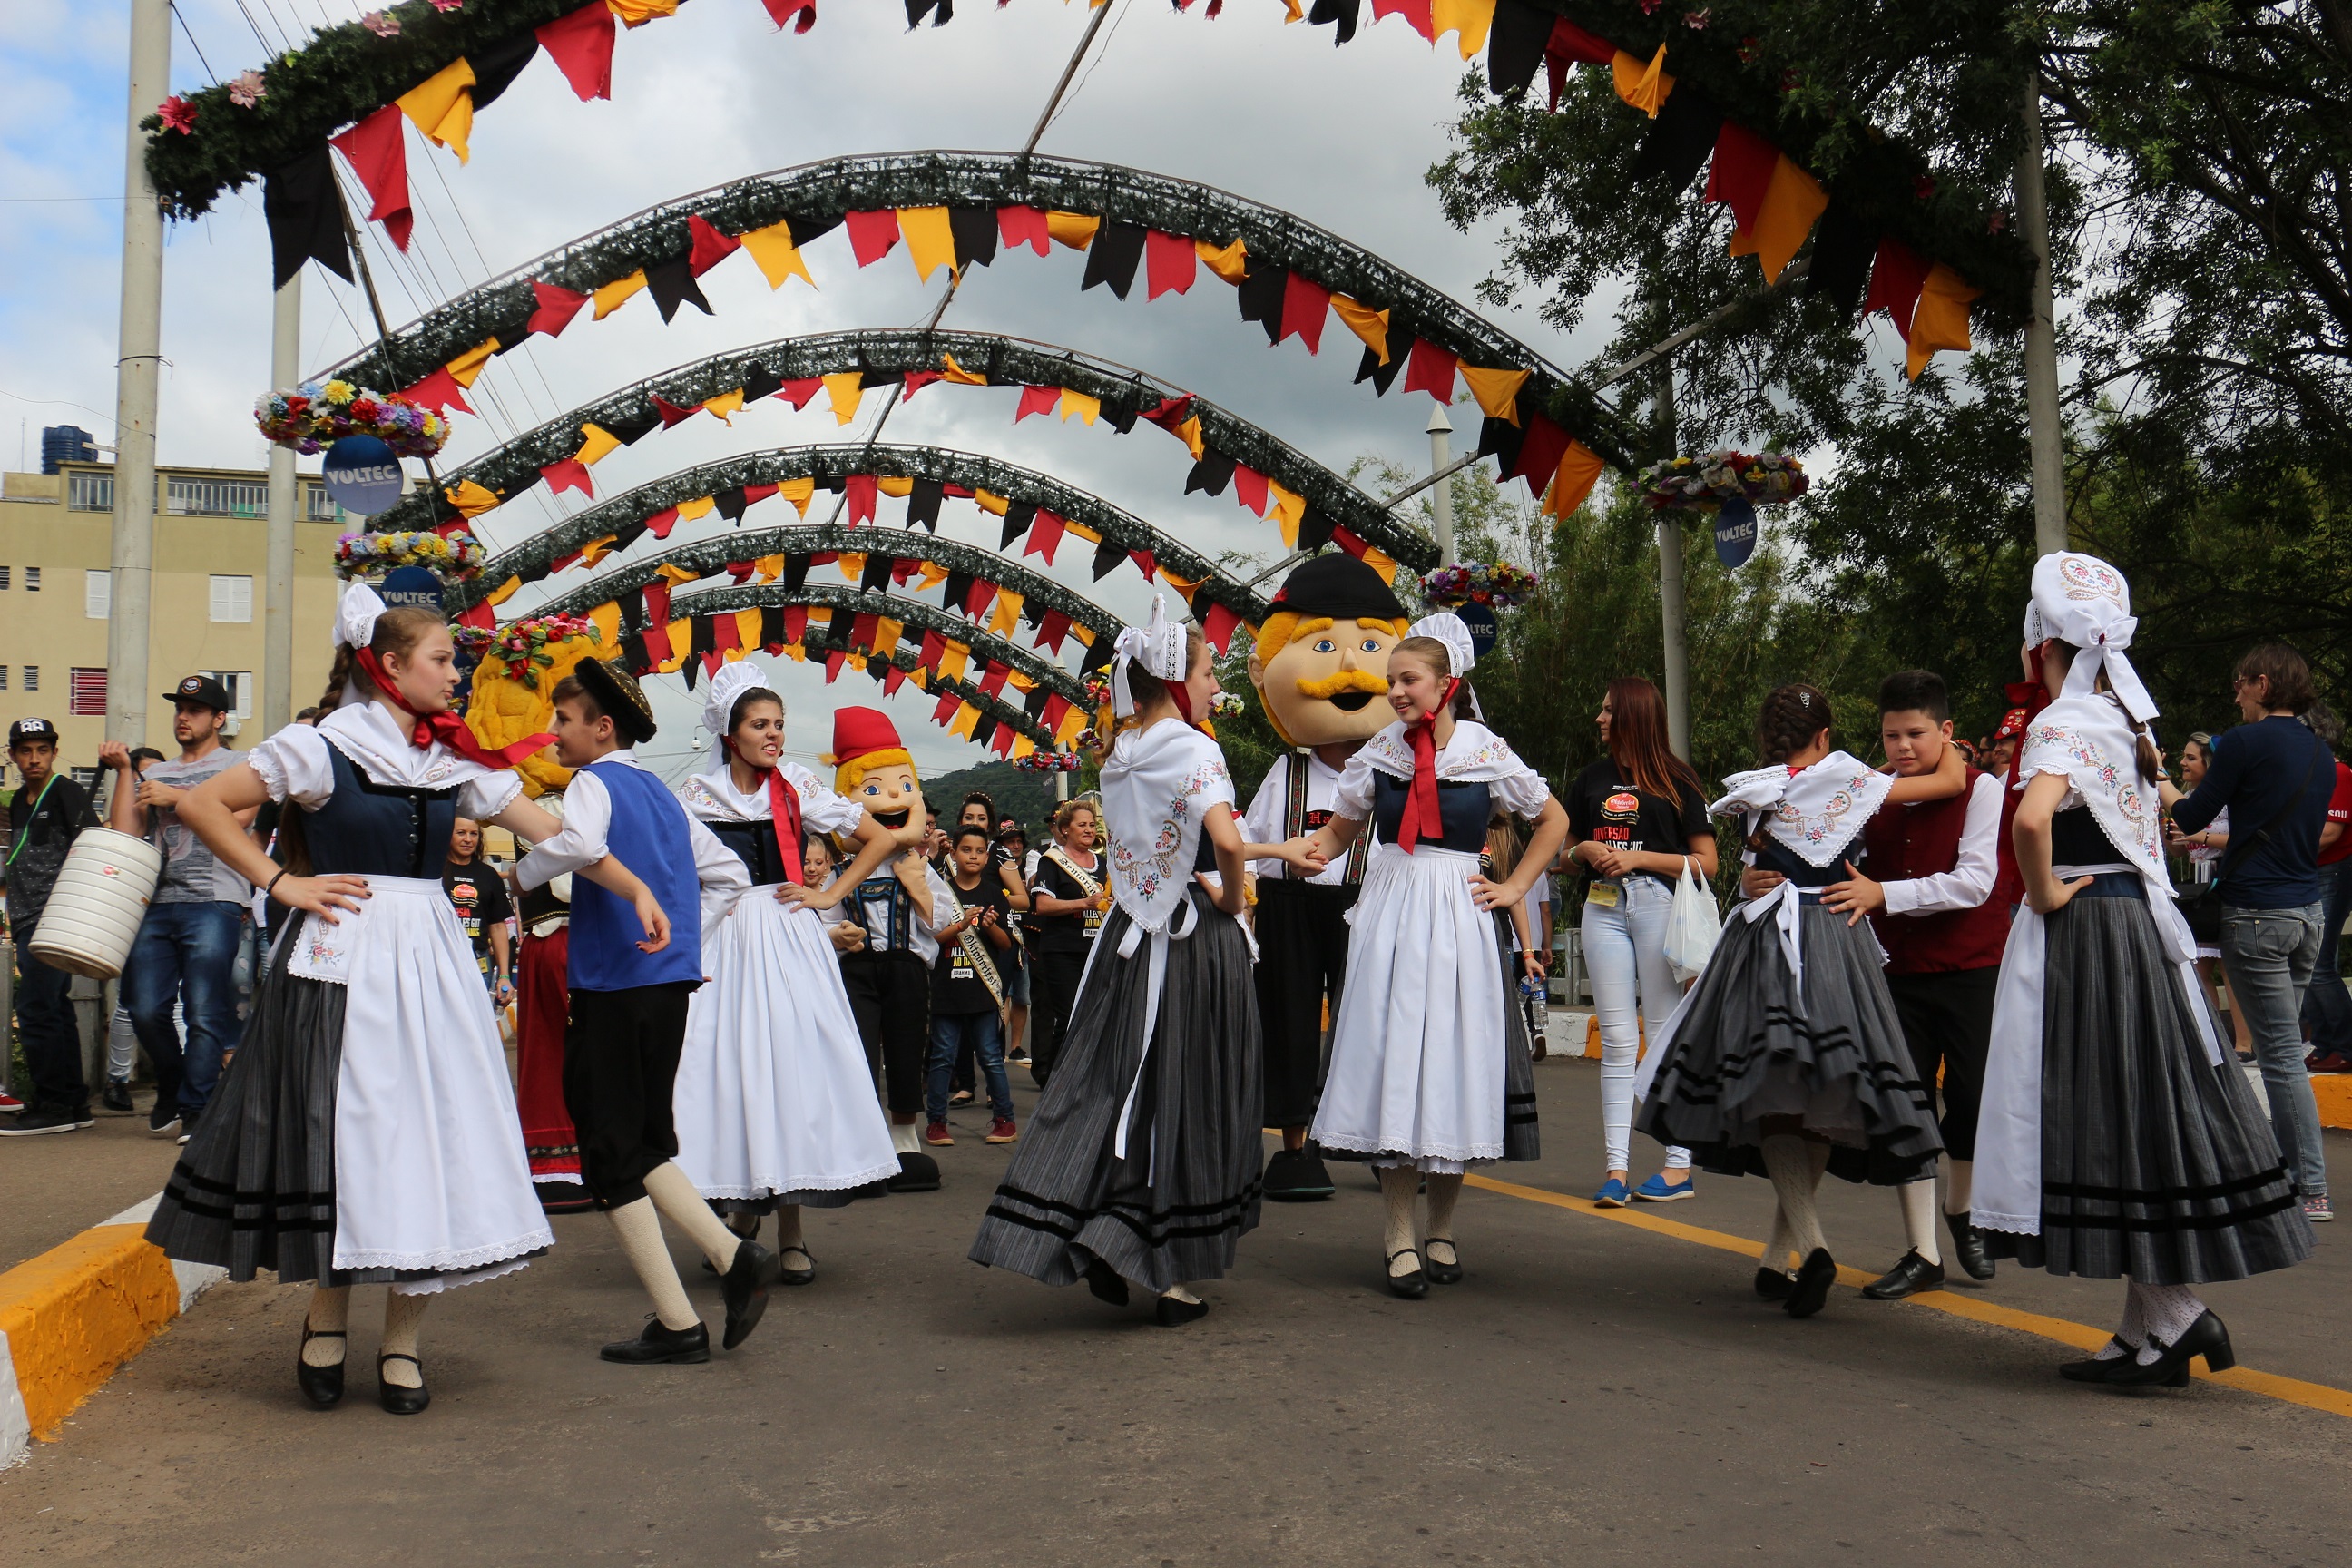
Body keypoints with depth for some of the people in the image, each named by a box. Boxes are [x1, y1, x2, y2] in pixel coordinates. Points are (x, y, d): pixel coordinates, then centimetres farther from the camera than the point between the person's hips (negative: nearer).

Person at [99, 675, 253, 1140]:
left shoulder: (239, 765, 8)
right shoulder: (155, 774, 23)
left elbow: (235, 817, -9)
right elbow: (126, 833, 10)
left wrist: (176, 798, -5)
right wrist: (123, 771, 8)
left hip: (213, 904, -5)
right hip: (157, 903, 5)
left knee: (205, 1015, -9)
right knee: (145, 1010, 0)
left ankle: (196, 1109, -1)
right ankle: (170, 1088, 22)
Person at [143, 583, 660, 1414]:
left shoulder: (454, 761, 9)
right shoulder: (321, 746, -4)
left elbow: (551, 831, 7)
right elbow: (201, 804, -3)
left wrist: (635, 890, 2)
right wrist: (281, 884, -6)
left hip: (429, 957, 4)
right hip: (343, 956, -4)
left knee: (430, 1137, 2)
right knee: (344, 1134, 1)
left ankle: (401, 1341, 13)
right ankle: (327, 1318, 22)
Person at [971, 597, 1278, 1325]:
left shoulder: (1120, 755, 12)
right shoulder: (1194, 749, -11)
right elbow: (1226, 839, -27)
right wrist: (1232, 896, -10)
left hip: (1130, 933, 7)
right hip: (1191, 938, -6)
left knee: (1112, 1086, 11)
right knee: (1186, 1094, 2)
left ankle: (1096, 1238, 5)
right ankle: (1170, 1272, 6)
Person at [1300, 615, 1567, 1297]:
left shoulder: (1487, 752, 0)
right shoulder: (1378, 753, 5)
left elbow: (1554, 820, 12)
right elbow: (1339, 830, 12)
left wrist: (1515, 888, 6)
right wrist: (1310, 850, -9)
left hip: (1458, 916, -1)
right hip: (1389, 918, 1)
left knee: (1454, 1064, 2)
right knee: (1389, 1065, -2)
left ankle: (1442, 1230, 18)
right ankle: (1400, 1236, 7)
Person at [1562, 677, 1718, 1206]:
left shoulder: (1677, 781, 2)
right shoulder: (1591, 779, 17)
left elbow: (1706, 863, -2)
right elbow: (1565, 850, 23)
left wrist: (1639, 858, -11)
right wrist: (1585, 851, 1)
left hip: (1659, 904, -4)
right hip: (1603, 906, 4)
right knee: (1616, 1039, 1)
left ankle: (1680, 1167, 5)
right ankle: (1616, 1167, -1)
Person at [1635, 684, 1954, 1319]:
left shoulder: (1756, 794, 6)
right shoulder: (1847, 781, 1)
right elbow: (1952, 780, 6)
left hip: (1766, 941, 1)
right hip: (1836, 932, -1)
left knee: (1773, 1099, 1)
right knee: (1826, 1105, 8)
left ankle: (1811, 1244, -20)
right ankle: (1775, 1256, 10)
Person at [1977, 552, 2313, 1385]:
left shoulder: (2062, 724, -16)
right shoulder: (2125, 718, 12)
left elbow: (2033, 819, -34)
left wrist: (2044, 893, -19)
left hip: (2082, 932, -9)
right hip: (2140, 920, 9)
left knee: (2111, 1117, -1)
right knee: (2140, 1109, 11)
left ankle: (2168, 1318, 4)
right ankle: (2158, 1316, 17)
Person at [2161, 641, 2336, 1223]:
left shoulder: (2246, 742, -11)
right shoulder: (2321, 753, 13)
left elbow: (2190, 818, -4)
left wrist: (2164, 789, 16)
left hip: (2256, 913, -8)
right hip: (2309, 909, 8)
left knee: (2282, 1054, -5)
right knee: (2281, 1047, 15)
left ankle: (2312, 1190, -3)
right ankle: (2281, 1164, 21)